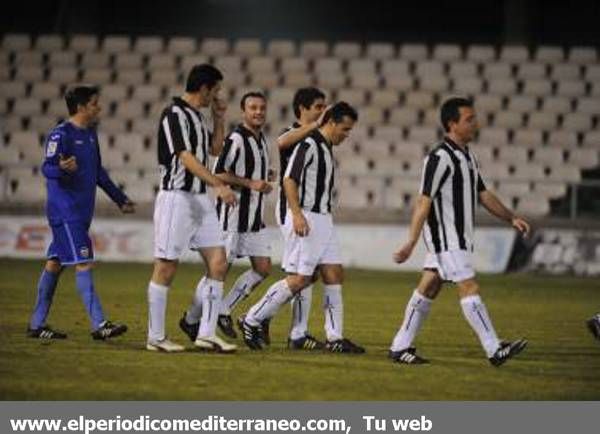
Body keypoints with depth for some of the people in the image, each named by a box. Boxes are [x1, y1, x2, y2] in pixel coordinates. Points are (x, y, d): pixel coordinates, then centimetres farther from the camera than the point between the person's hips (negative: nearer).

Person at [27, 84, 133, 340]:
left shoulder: (90, 134, 15)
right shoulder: (61, 134, -12)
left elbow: (98, 172, 25)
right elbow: (47, 168, -17)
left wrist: (120, 199, 28)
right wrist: (62, 169, -39)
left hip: (82, 212, 9)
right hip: (65, 211, -9)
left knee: (55, 263, 11)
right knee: (84, 264, -12)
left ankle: (37, 324, 15)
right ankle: (98, 325, -15)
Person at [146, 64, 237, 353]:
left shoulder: (197, 115, 15)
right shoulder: (174, 114, -12)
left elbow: (215, 149, 30)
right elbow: (185, 157, -22)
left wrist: (219, 118, 15)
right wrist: (218, 185, -30)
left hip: (200, 199, 9)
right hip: (176, 197, -9)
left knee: (218, 264, 1)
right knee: (166, 267, -2)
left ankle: (204, 333, 7)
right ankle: (156, 337, 5)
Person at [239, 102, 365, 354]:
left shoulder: (326, 148, 17)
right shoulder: (308, 144, -12)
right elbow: (289, 179, -19)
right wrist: (296, 214, -26)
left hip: (323, 219, 10)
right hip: (305, 219, -10)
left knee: (334, 275, 4)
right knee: (299, 279, -9)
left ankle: (335, 338, 6)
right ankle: (251, 321, 2)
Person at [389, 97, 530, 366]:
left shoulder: (468, 156, 15)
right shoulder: (440, 158, -15)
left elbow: (483, 195, 20)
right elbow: (424, 202, -19)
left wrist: (511, 218, 10)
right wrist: (411, 244, -21)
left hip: (460, 238, 9)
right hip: (445, 238, -9)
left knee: (428, 288, 10)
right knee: (469, 288, -11)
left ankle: (400, 348, 14)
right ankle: (494, 350, -12)